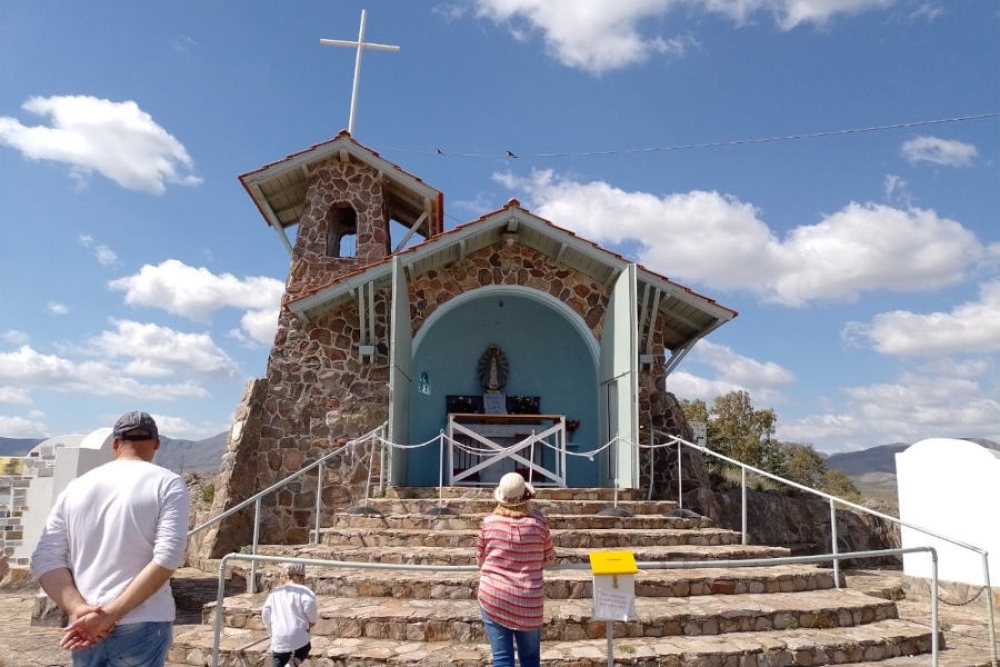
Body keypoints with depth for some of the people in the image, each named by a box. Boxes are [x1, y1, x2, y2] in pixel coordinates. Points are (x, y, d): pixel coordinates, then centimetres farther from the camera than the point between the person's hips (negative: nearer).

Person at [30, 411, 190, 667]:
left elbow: (45, 559, 3)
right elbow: (167, 557, -15)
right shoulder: (167, 484, -3)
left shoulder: (76, 487, 10)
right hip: (142, 627, -4)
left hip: (84, 626, 4)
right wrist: (111, 614, -14)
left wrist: (78, 610, -7)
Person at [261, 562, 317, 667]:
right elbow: (309, 602, -18)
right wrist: (312, 620, 0)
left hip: (278, 640, 2)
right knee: (305, 649, 28)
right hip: (298, 637, -2)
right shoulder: (303, 590, 0)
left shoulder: (275, 592, 15)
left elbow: (265, 614, 12)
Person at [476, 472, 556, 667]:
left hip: (494, 598, 0)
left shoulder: (489, 522, -6)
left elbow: (480, 560, 6)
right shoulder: (539, 523, -7)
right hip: (528, 600, 0)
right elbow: (550, 560, 7)